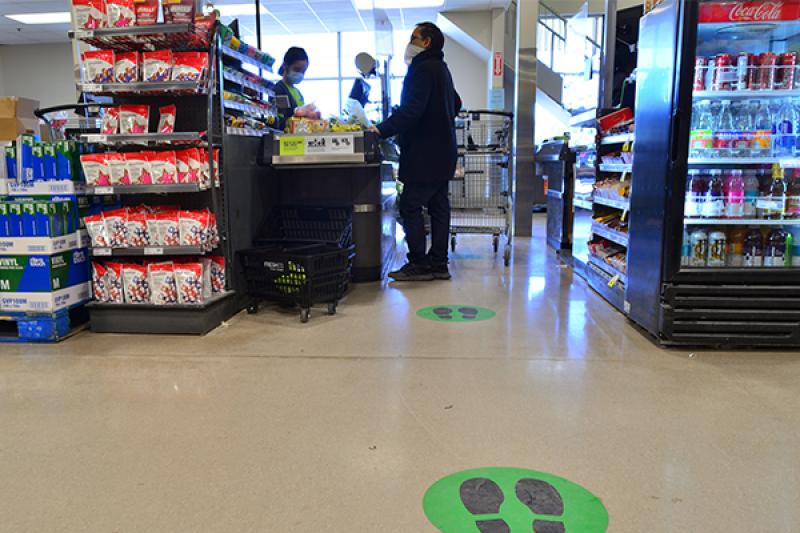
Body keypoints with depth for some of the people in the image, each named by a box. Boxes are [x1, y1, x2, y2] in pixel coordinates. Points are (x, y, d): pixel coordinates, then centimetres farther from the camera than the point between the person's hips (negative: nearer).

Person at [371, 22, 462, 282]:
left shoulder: (423, 68, -12)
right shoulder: (441, 68, 20)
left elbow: (411, 109, -23)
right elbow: (456, 104, 30)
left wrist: (382, 129, -20)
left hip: (425, 152, -10)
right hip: (443, 150, 10)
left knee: (410, 206, -7)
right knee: (438, 206, 9)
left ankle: (419, 264, -4)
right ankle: (438, 263, 14)